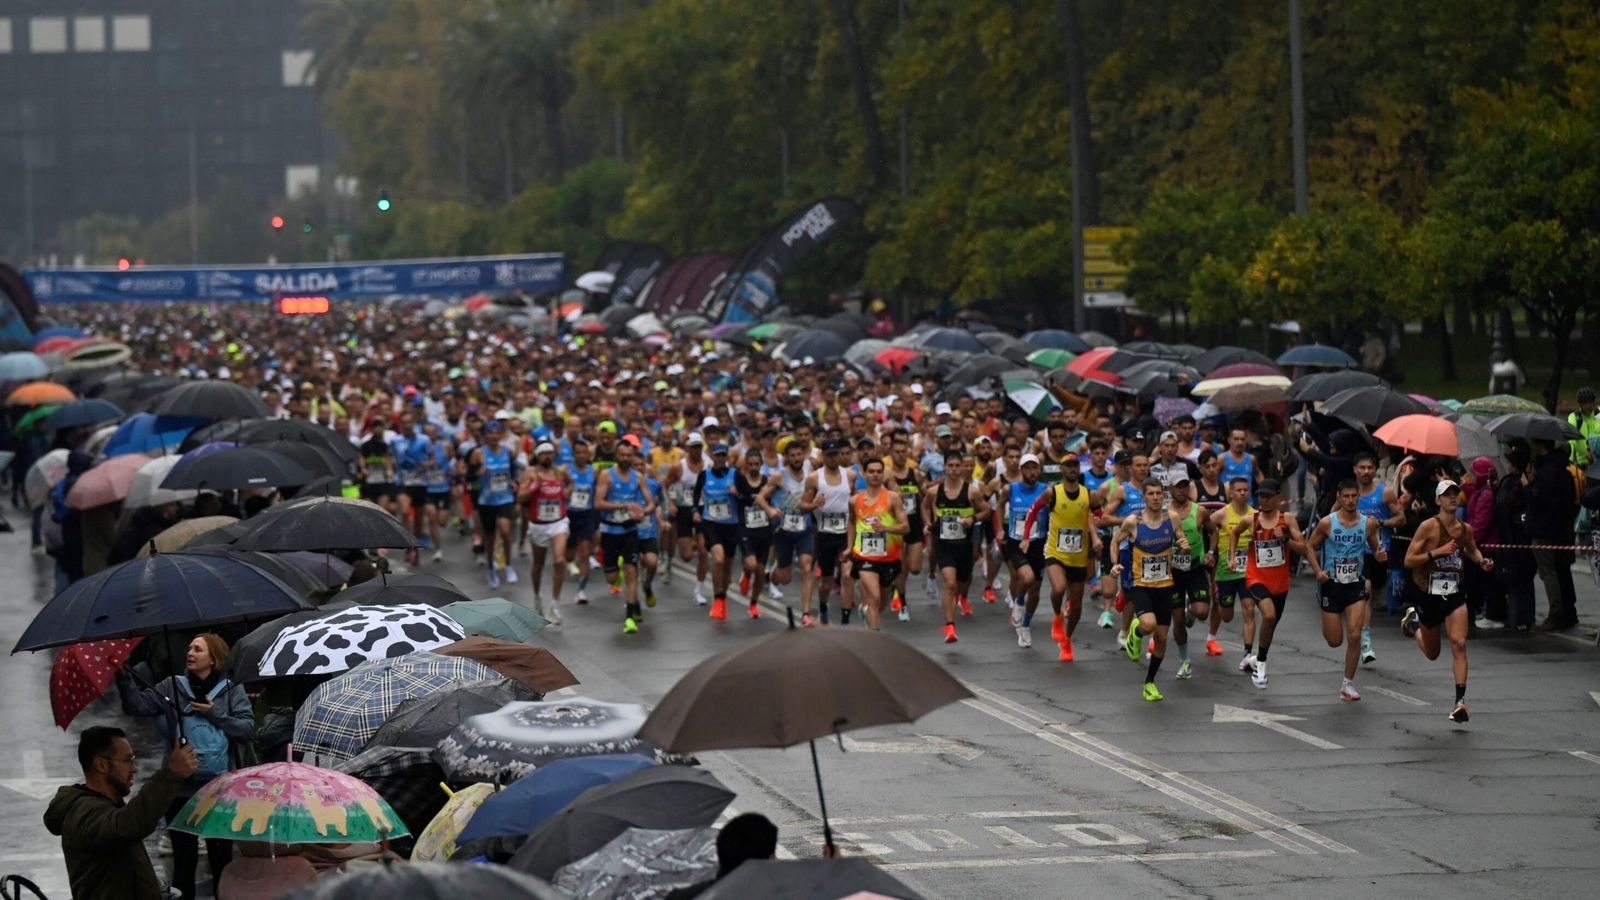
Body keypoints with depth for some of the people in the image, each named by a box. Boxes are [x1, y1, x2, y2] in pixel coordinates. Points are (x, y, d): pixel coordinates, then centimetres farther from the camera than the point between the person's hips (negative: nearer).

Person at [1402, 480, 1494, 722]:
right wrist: (1437, 552, -26)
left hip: (1454, 595, 2)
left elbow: (1472, 550, 25)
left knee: (1459, 644, -16)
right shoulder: (1429, 527, -13)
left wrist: (1481, 561, 3)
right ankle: (1414, 621, 47)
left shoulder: (1465, 529, 2)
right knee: (1432, 653, 15)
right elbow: (1409, 560, -16)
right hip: (1428, 594, -2)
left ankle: (1460, 701, -17)